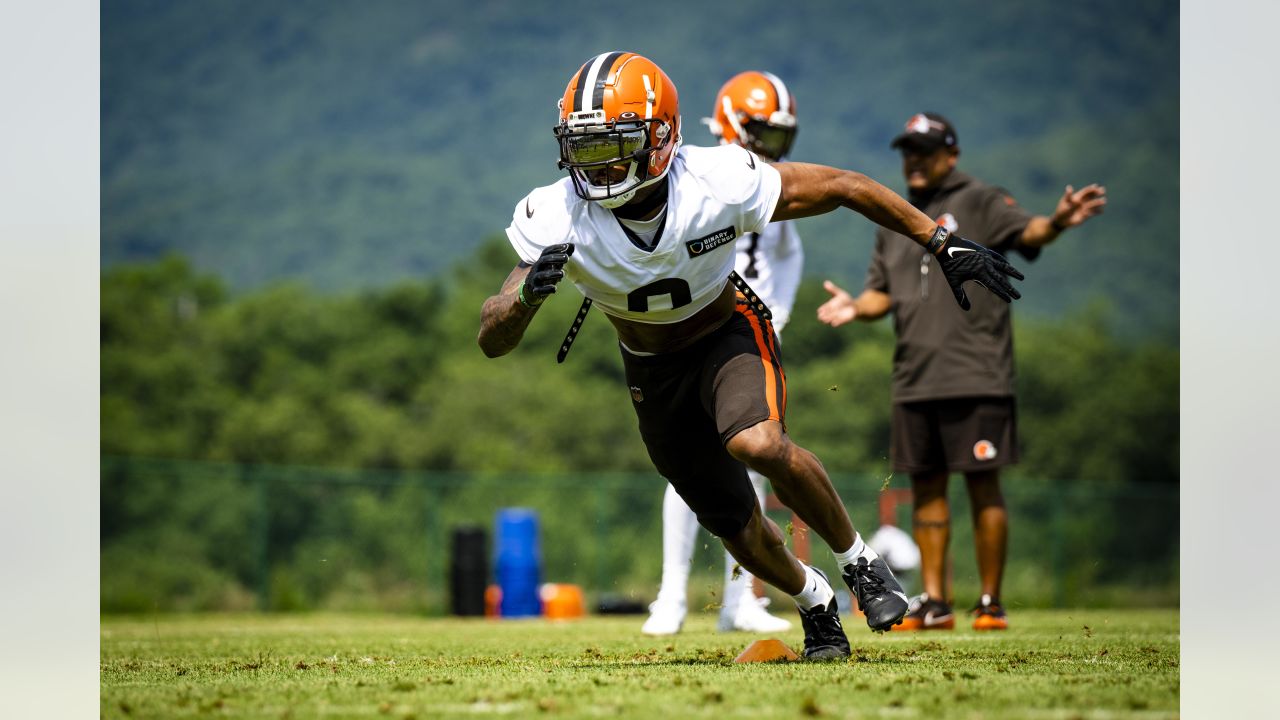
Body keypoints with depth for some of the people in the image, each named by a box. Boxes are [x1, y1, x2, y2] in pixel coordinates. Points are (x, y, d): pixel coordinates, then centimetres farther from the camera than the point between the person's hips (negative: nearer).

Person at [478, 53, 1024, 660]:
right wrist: (528, 294, -50)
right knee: (734, 526, 12)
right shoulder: (556, 218, -28)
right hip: (653, 370, 3)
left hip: (729, 332, -3)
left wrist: (945, 245, -15)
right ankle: (813, 600, 44)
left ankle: (857, 560, -8)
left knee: (758, 445, -33)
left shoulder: (719, 183, -30)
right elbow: (491, 341, -27)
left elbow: (845, 188, -17)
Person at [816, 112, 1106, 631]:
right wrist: (855, 308, -1)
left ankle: (990, 602, 3)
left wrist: (1056, 223, -40)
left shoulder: (981, 203, 1)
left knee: (983, 485, -3)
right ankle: (933, 602, 14)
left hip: (975, 376, -6)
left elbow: (1025, 233, -18)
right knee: (926, 486, 8)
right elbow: (883, 294, 21)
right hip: (914, 380, 6)